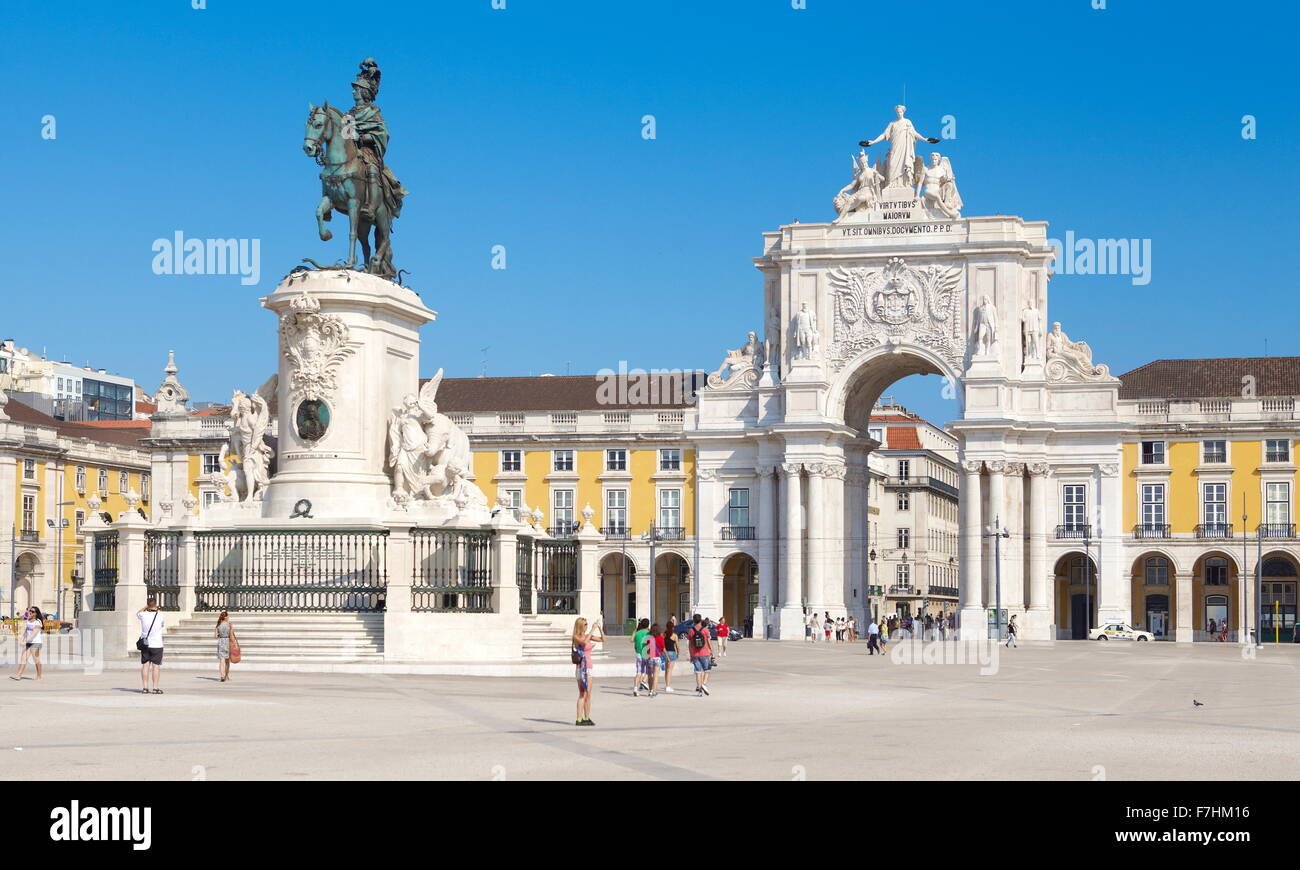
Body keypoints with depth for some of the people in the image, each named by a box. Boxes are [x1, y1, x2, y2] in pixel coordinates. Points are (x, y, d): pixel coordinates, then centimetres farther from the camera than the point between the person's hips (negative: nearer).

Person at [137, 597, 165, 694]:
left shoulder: (143, 615, -5)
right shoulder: (161, 616, -9)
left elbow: (137, 613, 21)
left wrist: (146, 606, 18)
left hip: (145, 645, 2)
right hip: (157, 645, -2)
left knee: (145, 665, 6)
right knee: (156, 666, -1)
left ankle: (145, 688, 6)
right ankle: (155, 688, -4)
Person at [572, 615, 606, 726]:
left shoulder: (587, 636, 11)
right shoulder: (576, 637, -9)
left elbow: (602, 640, 13)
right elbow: (584, 642, -30)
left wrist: (600, 628, 0)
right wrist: (592, 630, -25)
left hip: (588, 668, 7)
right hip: (580, 668, -7)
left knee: (588, 694, 9)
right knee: (583, 694, -10)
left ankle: (587, 718, 14)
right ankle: (579, 719, -9)